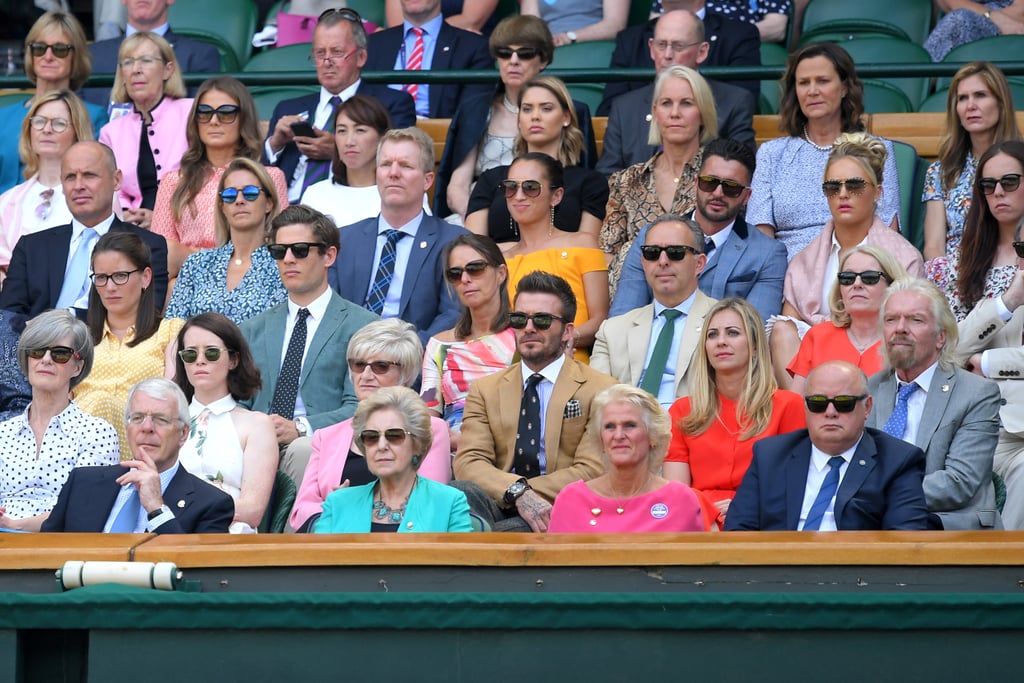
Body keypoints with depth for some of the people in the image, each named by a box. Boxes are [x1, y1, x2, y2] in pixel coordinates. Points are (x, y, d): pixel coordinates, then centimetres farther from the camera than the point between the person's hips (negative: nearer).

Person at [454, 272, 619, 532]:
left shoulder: (600, 390, 9)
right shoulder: (484, 390, 19)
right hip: (498, 507, 4)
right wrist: (517, 492, -18)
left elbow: (591, 470, -2)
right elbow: (468, 462, 3)